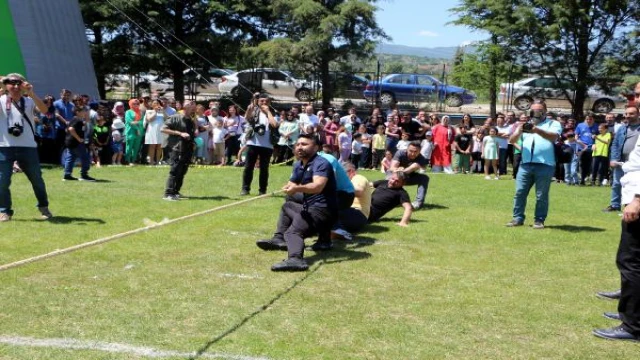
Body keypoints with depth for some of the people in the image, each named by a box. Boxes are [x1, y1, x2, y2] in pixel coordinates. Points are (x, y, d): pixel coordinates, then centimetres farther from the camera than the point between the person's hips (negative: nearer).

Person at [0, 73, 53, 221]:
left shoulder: (29, 101, 4)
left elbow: (44, 110, -14)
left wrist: (31, 93, -25)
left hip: (28, 147, 1)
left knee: (37, 179, 10)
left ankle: (44, 208, 27)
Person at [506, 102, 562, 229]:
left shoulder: (553, 124, 9)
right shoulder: (525, 125, 20)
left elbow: (553, 137, -13)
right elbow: (512, 140, 9)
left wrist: (537, 130, -28)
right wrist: (519, 131, -13)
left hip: (545, 165, -3)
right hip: (525, 164, 4)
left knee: (542, 196, 0)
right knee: (519, 192, 1)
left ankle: (539, 220, 8)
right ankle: (518, 218, 9)